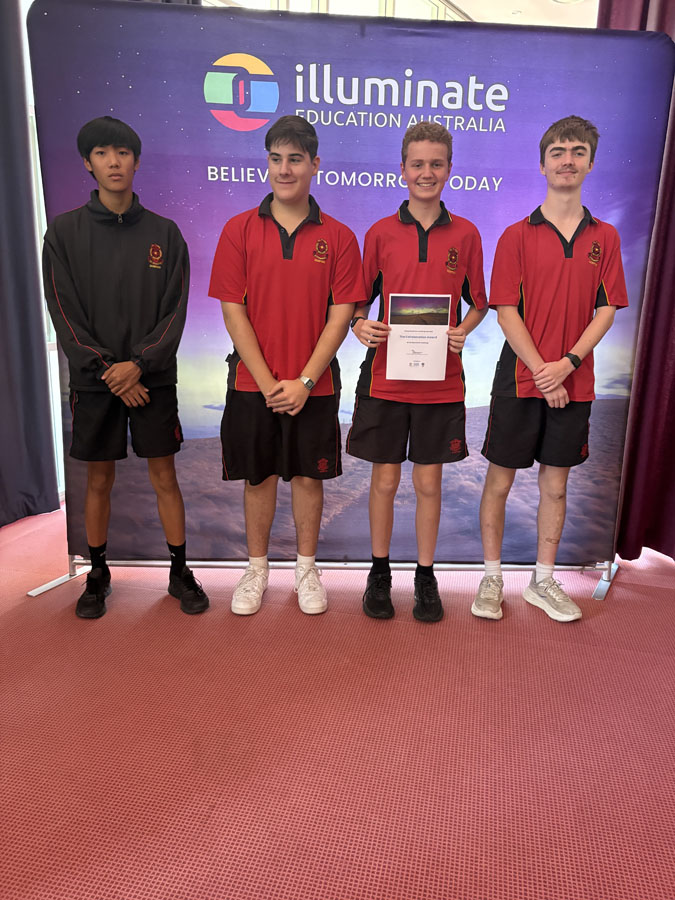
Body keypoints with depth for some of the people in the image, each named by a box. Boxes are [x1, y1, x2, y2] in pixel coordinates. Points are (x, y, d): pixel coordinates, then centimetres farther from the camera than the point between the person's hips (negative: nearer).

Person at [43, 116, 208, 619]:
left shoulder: (165, 233, 4)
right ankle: (98, 575, 25)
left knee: (165, 477, 4)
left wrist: (138, 364, -14)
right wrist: (108, 372, -11)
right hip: (94, 379, 0)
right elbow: (64, 315, -3)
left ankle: (180, 571, 18)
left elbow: (175, 313, -1)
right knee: (99, 480, 8)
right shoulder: (65, 232, 3)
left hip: (153, 378, 0)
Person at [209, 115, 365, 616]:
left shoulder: (337, 237, 2)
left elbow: (341, 316, -3)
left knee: (308, 476, 9)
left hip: (314, 385, 0)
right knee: (258, 478, 10)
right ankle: (257, 570, 28)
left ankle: (307, 569, 28)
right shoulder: (239, 230, 2)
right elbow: (232, 311, -3)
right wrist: (267, 381, -10)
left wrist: (304, 381, -12)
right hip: (252, 383, 1)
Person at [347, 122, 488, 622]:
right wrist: (359, 325, -12)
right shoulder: (380, 233, 3)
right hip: (385, 375, 0)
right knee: (385, 480, 7)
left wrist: (463, 331, -9)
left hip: (441, 379, 0)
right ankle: (380, 571, 25)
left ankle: (426, 576, 25)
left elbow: (479, 303, 11)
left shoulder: (466, 234, 5)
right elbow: (359, 300, 9)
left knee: (429, 482, 8)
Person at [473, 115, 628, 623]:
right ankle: (492, 577, 20)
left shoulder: (605, 238, 8)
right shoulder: (517, 236, 0)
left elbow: (606, 311, 3)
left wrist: (568, 363, -12)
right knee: (500, 481, 3)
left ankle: (543, 581, 25)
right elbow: (505, 312, -7)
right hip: (520, 380, -2)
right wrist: (541, 371, -15)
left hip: (574, 383, 3)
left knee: (556, 485, 10)